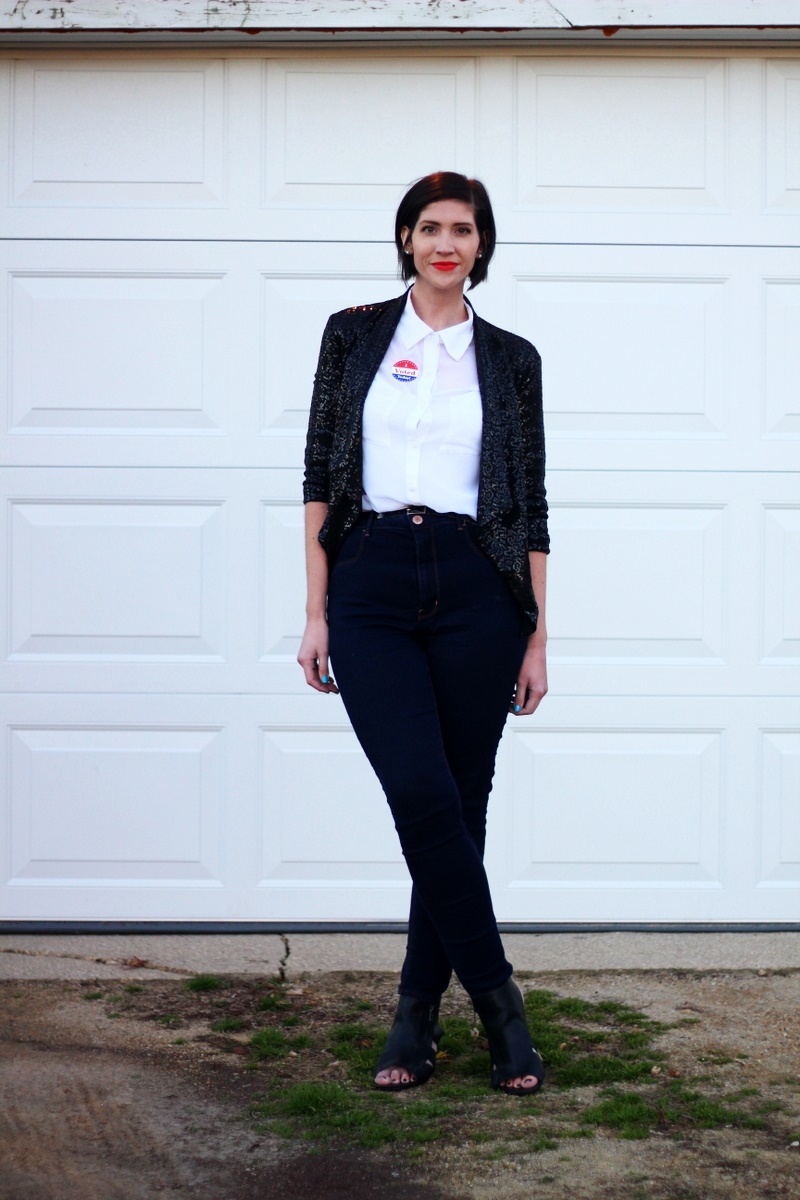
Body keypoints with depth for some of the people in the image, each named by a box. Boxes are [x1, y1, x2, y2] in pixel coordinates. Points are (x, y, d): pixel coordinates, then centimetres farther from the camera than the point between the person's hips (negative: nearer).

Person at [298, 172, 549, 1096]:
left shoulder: (509, 358, 10)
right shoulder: (355, 335, 9)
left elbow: (530, 505, 9)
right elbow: (320, 477, 6)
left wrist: (537, 637, 4)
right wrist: (316, 612, 0)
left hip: (474, 589, 1)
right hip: (372, 587, -1)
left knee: (460, 805, 2)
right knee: (421, 795, -14)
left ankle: (417, 1017, 14)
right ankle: (495, 998, 0)